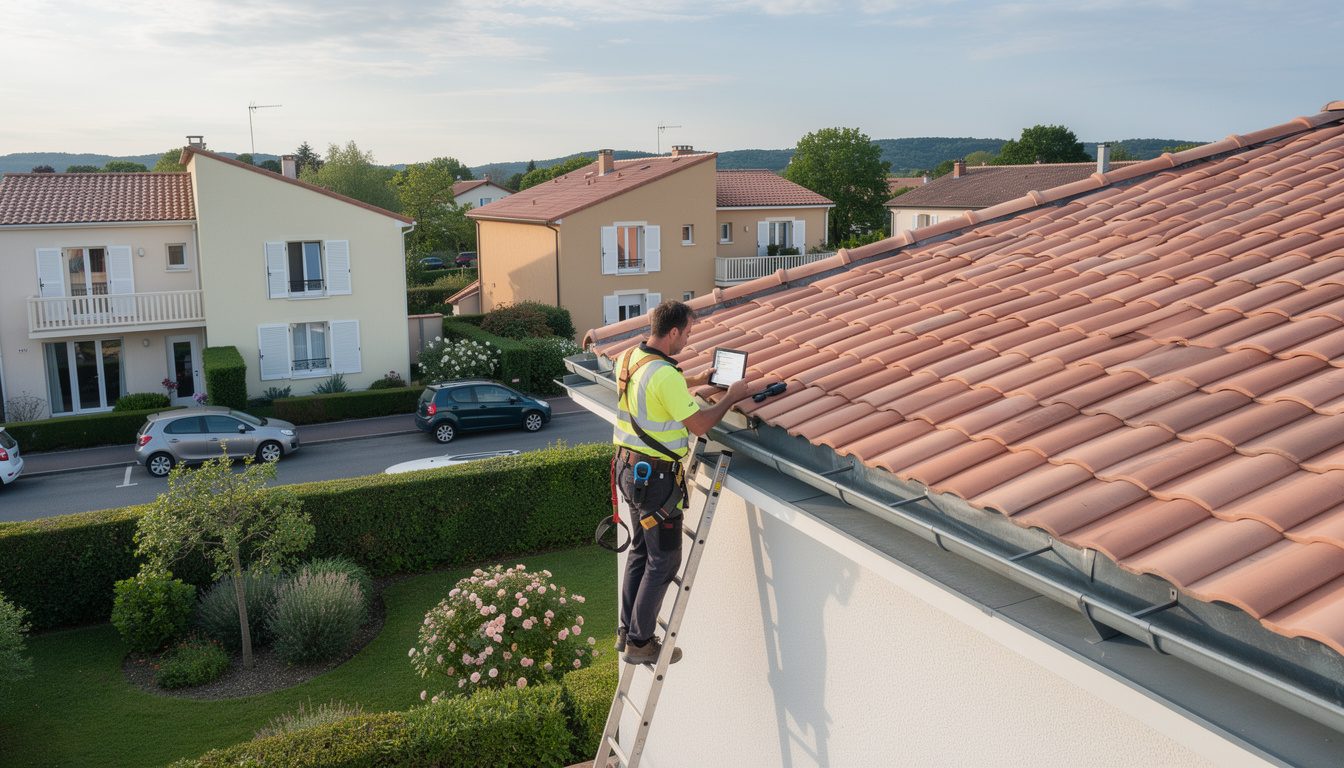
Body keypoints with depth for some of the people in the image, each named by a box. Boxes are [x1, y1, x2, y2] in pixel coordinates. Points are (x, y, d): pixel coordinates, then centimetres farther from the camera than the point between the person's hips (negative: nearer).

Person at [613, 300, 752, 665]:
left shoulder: (628, 358, 5)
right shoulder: (665, 375, -24)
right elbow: (699, 424, -19)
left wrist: (696, 381, 25)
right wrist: (731, 397, -5)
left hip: (629, 466, 10)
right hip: (655, 476, -10)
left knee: (642, 549, 20)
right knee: (664, 559, 3)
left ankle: (628, 630, 29)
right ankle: (640, 642, 10)